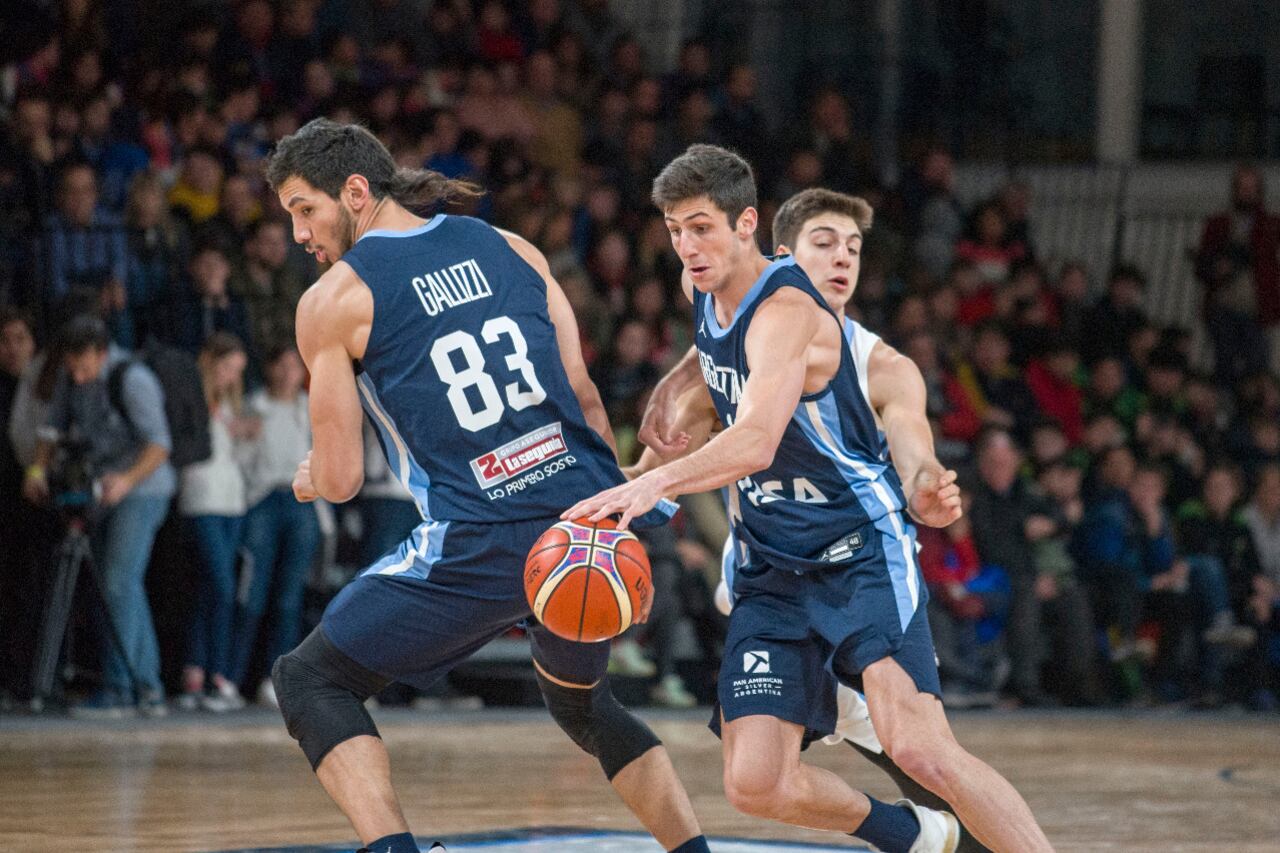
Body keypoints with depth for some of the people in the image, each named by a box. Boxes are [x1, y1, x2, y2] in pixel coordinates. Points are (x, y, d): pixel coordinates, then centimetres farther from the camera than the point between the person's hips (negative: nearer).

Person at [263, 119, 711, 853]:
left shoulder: (334, 300, 2)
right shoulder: (512, 250, 15)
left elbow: (341, 480, 3)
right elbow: (584, 397, 14)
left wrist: (310, 479, 26)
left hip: (482, 545, -6)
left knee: (311, 681, 8)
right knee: (582, 703, 32)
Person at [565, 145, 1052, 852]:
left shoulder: (785, 311, -19)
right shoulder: (706, 288, 7)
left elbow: (756, 444, -37)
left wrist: (654, 484, -50)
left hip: (862, 551, -7)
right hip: (771, 573, 8)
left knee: (919, 749, -26)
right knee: (755, 785, -7)